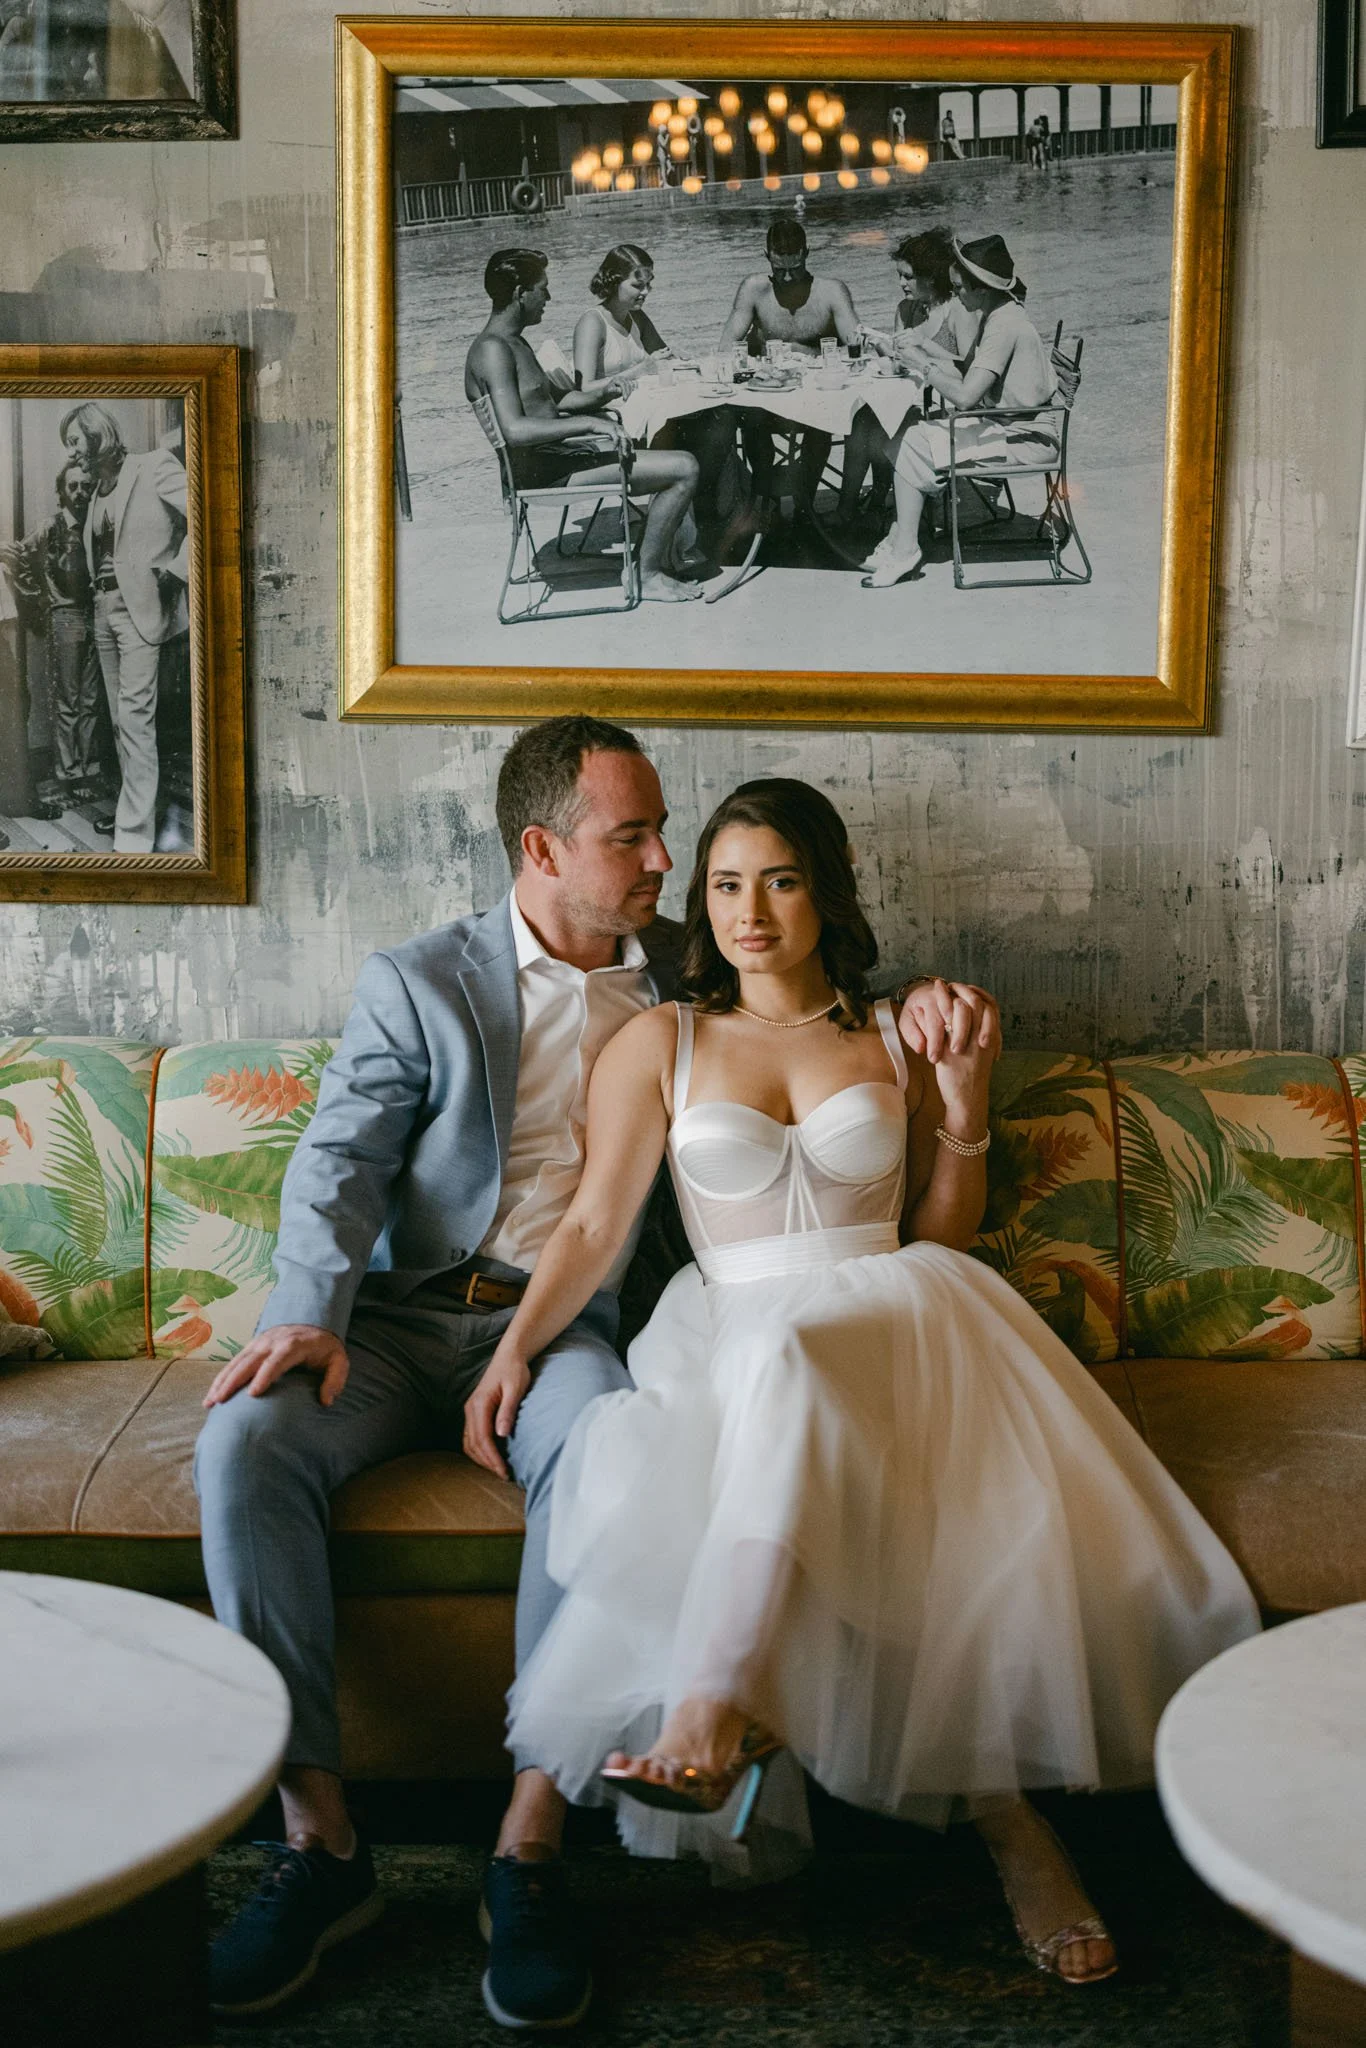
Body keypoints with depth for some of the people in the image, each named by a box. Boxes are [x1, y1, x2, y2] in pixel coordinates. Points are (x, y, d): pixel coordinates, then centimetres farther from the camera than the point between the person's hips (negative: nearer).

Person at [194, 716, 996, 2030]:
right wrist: (307, 1315, -21)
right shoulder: (417, 984, 5)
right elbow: (340, 1165, -3)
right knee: (246, 1443, -28)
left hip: (563, 1323, 0)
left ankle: (530, 1847, -24)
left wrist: (919, 1000, -1)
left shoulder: (686, 975, 12)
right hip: (402, 1317, 0)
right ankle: (319, 1841, -19)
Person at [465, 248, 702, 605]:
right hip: (549, 471, -12)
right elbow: (515, 430, -31)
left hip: (559, 451, 12)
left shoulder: (514, 342, 14)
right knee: (684, 468, -16)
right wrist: (588, 422, -30)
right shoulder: (492, 349, -19)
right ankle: (648, 575, -4)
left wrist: (600, 395, 7)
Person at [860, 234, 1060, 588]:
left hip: (1027, 439, -10)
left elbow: (966, 395, -27)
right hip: (1007, 427, 10)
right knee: (911, 436, 6)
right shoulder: (993, 317, 11)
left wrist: (923, 365, -13)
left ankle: (905, 552, -8)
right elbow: (966, 374, 14)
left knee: (915, 445, -16)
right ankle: (899, 538, 6)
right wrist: (930, 350, 3)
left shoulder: (1005, 325, -21)